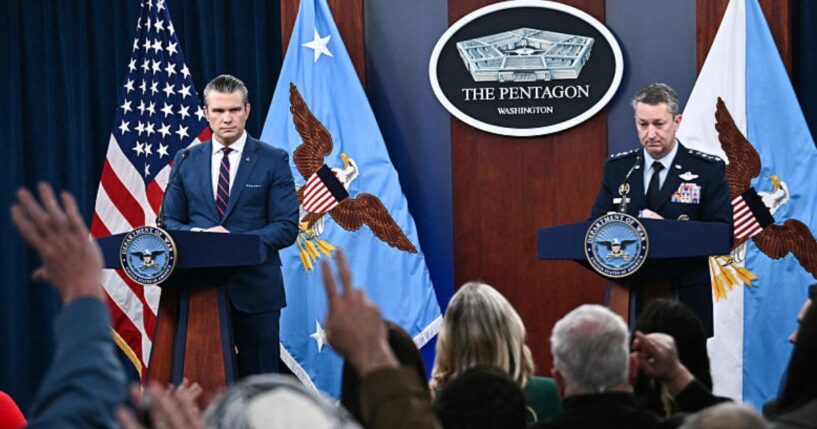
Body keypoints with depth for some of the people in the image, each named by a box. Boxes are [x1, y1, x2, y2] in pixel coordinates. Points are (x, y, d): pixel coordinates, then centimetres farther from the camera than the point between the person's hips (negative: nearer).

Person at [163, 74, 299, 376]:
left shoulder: (273, 161, 1)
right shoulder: (185, 161, 10)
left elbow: (287, 227, -4)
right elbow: (169, 221, 11)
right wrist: (198, 235, -12)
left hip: (255, 290, -2)